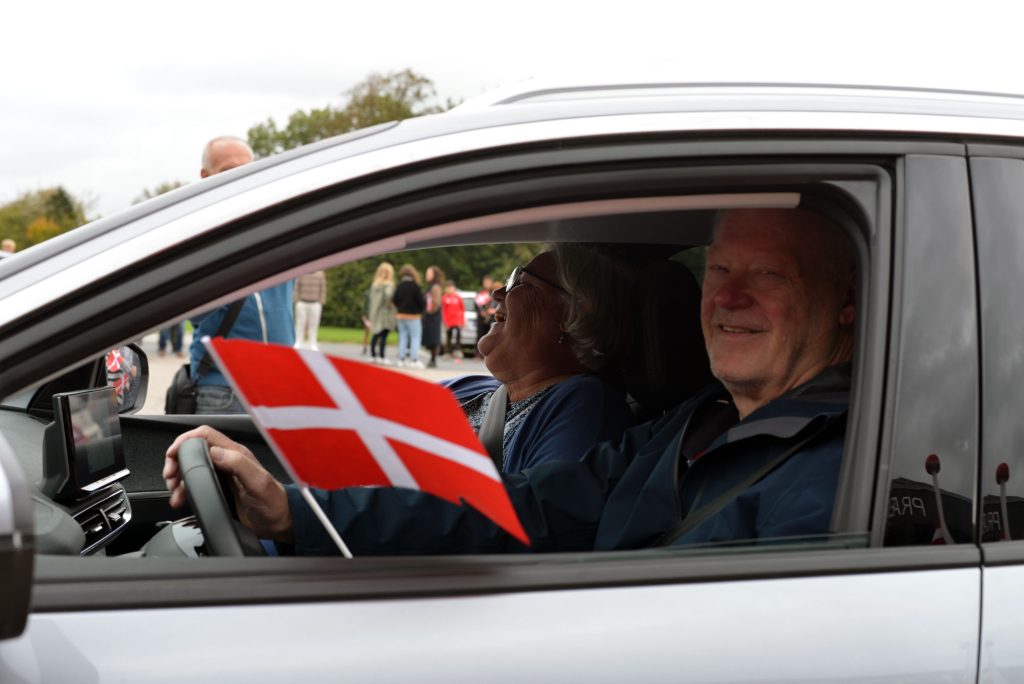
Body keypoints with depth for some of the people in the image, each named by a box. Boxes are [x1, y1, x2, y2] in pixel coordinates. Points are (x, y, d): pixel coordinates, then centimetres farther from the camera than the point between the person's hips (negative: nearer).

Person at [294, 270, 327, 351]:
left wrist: (321, 303, -3)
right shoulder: (301, 274, 0)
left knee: (314, 324, 0)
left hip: (315, 304, 0)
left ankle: (312, 344, 4)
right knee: (300, 323, -1)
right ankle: (298, 343, 3)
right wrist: (297, 301, -3)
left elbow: (323, 289, 3)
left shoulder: (320, 274, 0)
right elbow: (297, 289, 3)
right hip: (302, 303, 0)